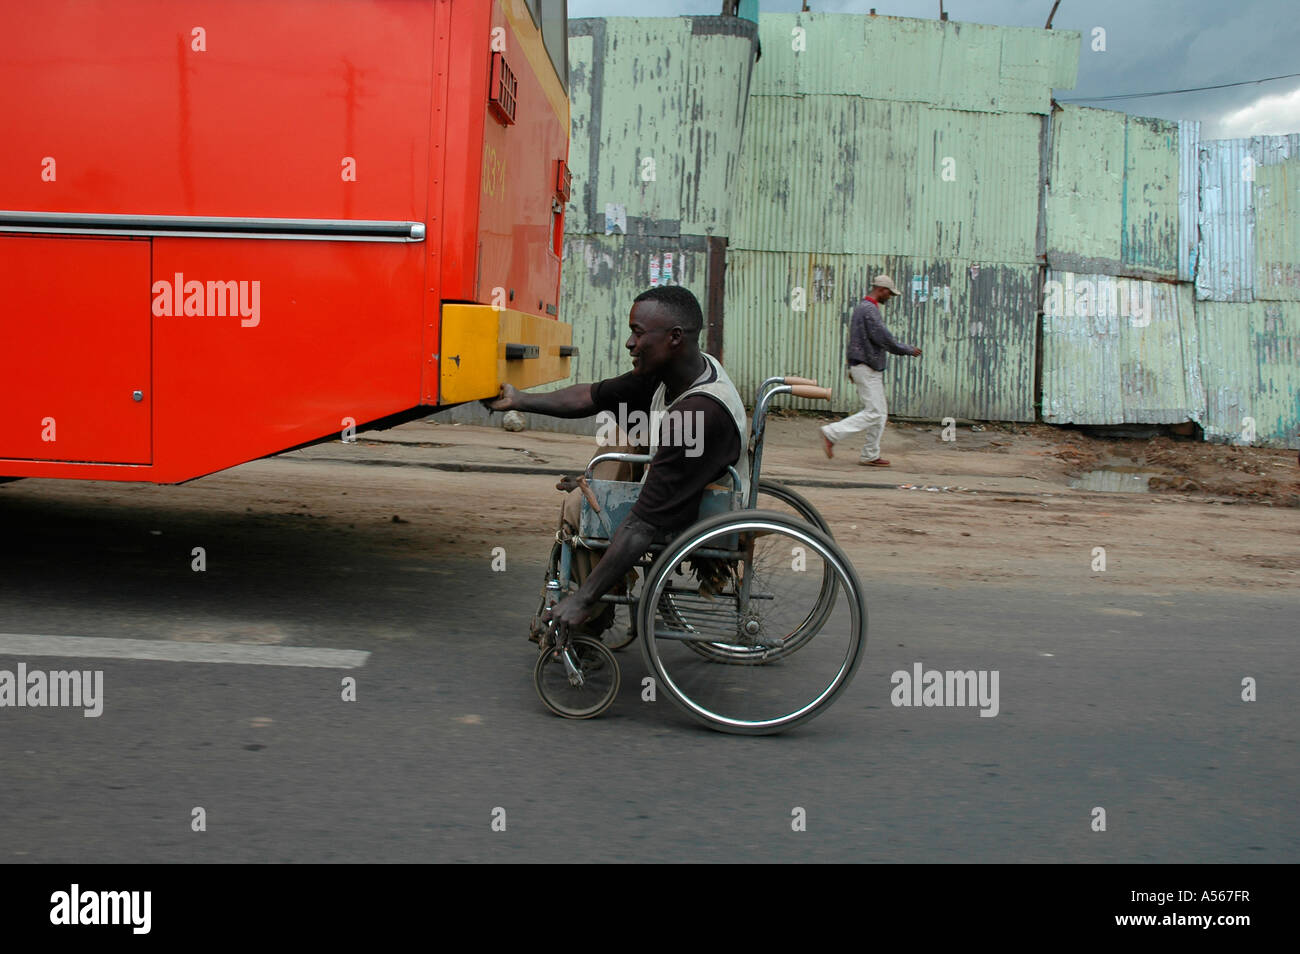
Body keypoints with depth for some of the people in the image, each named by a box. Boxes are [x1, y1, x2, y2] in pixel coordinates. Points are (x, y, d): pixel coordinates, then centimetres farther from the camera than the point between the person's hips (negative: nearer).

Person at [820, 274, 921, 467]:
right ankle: (832, 434, -12)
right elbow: (885, 339, -20)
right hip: (867, 368, -11)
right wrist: (910, 350, -7)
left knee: (880, 413, 10)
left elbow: (858, 340, 23)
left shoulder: (861, 307, 18)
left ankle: (870, 456, 11)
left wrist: (852, 368, 26)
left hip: (861, 366, 11)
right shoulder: (870, 310, -16)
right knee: (874, 413, -11)